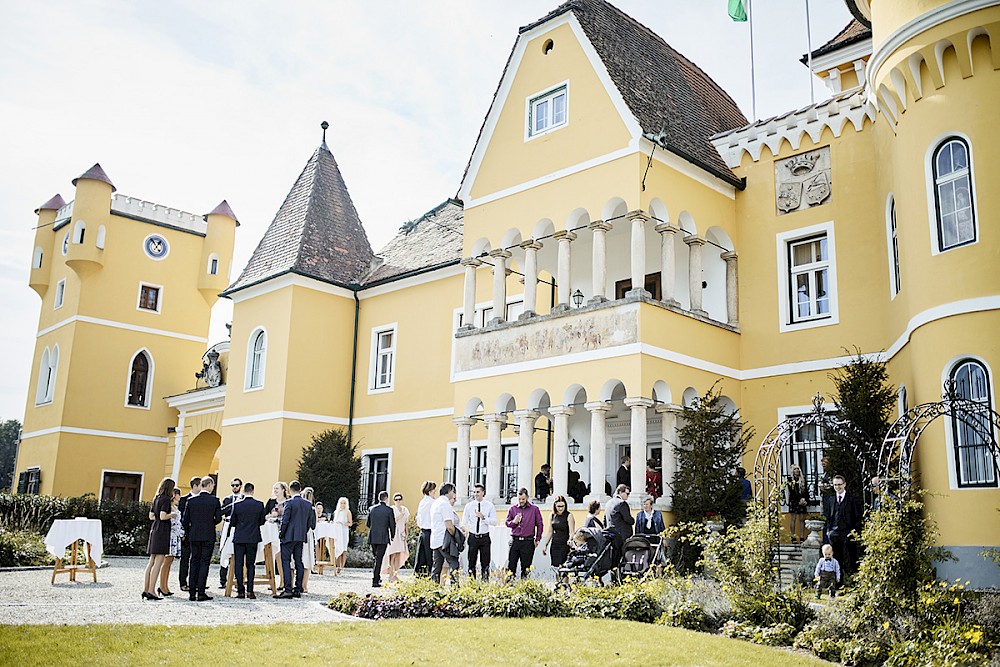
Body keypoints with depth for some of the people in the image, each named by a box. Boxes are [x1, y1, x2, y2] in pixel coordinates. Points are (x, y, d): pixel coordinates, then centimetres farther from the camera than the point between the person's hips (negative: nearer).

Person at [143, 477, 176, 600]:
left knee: (152, 561, 13)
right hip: (162, 531, -9)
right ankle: (151, 591, -8)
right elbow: (163, 516, -19)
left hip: (154, 529, 9)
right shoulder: (166, 499, -12)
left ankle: (146, 589, 16)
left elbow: (151, 516, 18)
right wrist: (173, 514, -3)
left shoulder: (156, 498, 13)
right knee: (158, 562, -7)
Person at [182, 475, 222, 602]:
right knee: (204, 563, 1)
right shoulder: (215, 500, -8)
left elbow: (185, 520, 1)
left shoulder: (191, 501, 0)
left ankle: (192, 593, 10)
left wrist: (188, 532, 16)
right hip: (209, 536, -3)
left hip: (194, 536, 3)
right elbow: (218, 518, -6)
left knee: (194, 563, 10)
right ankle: (201, 593, -1)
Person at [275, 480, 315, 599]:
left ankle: (288, 590, -9)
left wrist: (281, 533, -1)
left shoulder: (289, 502, -11)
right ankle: (298, 590, 12)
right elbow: (310, 521, 9)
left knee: (286, 562, -3)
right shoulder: (308, 504, 7)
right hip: (301, 537, 6)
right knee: (299, 562, 10)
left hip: (289, 536, -6)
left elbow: (285, 520, -12)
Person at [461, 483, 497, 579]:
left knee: (485, 563, 4)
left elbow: (494, 522, -5)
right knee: (471, 563, 5)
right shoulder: (469, 506, 3)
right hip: (473, 537, 1)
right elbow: (464, 522, 3)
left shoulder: (490, 506, 0)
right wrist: (463, 535, -12)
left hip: (485, 538, -1)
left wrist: (483, 517, -19)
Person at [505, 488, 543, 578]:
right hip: (514, 541, 1)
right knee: (511, 565, -1)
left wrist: (537, 539, 2)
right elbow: (507, 523, 14)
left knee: (526, 566, 4)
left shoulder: (534, 509, 4)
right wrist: (514, 522, -8)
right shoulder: (512, 509, 9)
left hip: (528, 542, -1)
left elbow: (539, 525, 6)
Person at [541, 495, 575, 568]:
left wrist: (570, 540, -31)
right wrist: (545, 545, 15)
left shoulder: (569, 516, -6)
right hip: (554, 545, 6)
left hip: (565, 545, -5)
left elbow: (572, 532, -12)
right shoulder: (552, 516, 10)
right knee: (554, 566, 3)